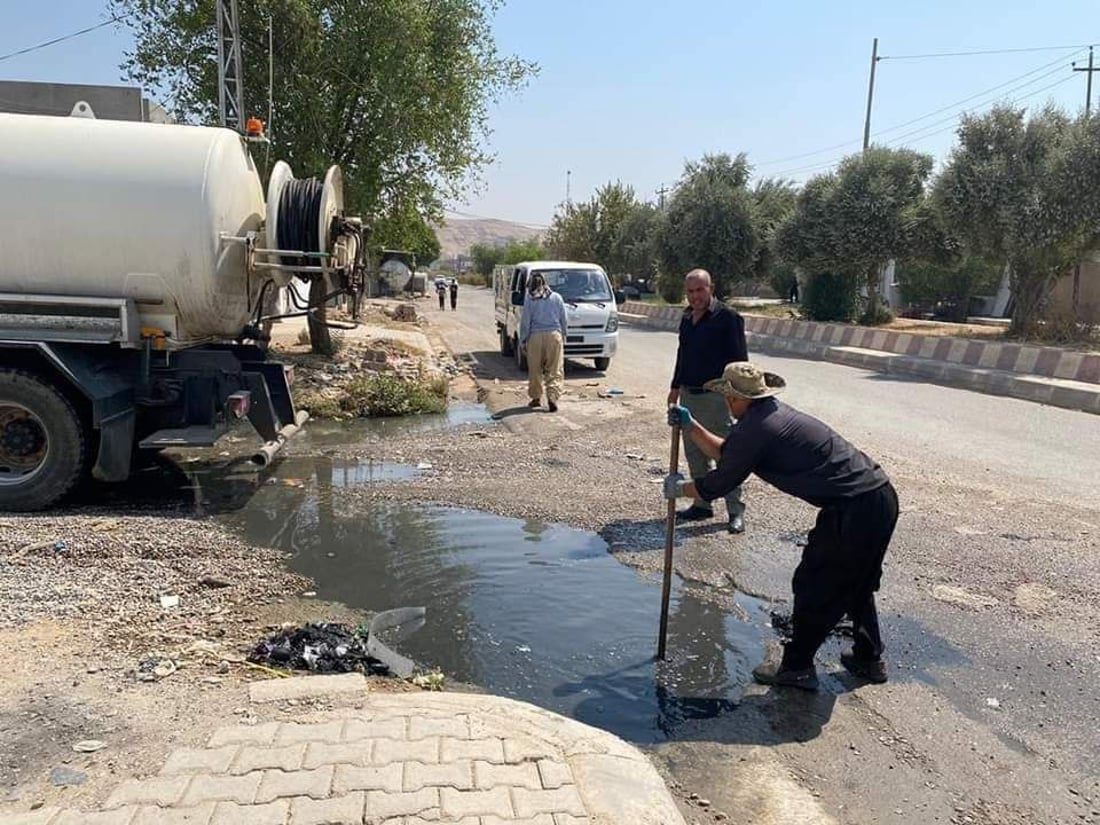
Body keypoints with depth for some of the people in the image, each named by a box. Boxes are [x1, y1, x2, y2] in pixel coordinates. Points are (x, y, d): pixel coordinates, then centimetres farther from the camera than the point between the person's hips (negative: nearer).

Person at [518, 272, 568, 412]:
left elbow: (525, 322, -1)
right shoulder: (557, 298, 6)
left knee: (535, 369, 11)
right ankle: (552, 396, -14)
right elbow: (564, 320, 10)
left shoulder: (530, 300, -1)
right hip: (554, 335, 1)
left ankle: (536, 398, 18)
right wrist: (563, 336, 20)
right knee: (555, 369, 0)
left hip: (536, 336, -1)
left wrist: (522, 340, 7)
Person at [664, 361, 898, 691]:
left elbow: (719, 484, -6)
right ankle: (869, 659, 40)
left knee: (814, 587, 6)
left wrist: (679, 488, 11)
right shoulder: (771, 414, 15)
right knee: (855, 582, 26)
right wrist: (690, 426, 21)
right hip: (881, 495, 10)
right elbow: (727, 453, 24)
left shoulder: (756, 429, -15)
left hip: (854, 510, -10)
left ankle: (797, 667, 20)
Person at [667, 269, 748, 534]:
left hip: (715, 396, -8)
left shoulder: (728, 318, -11)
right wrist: (676, 386, 23)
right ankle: (702, 504, 24)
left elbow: (739, 358, -12)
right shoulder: (687, 317, 12)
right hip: (689, 394, 8)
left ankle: (736, 510, 5)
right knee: (694, 452, 13)